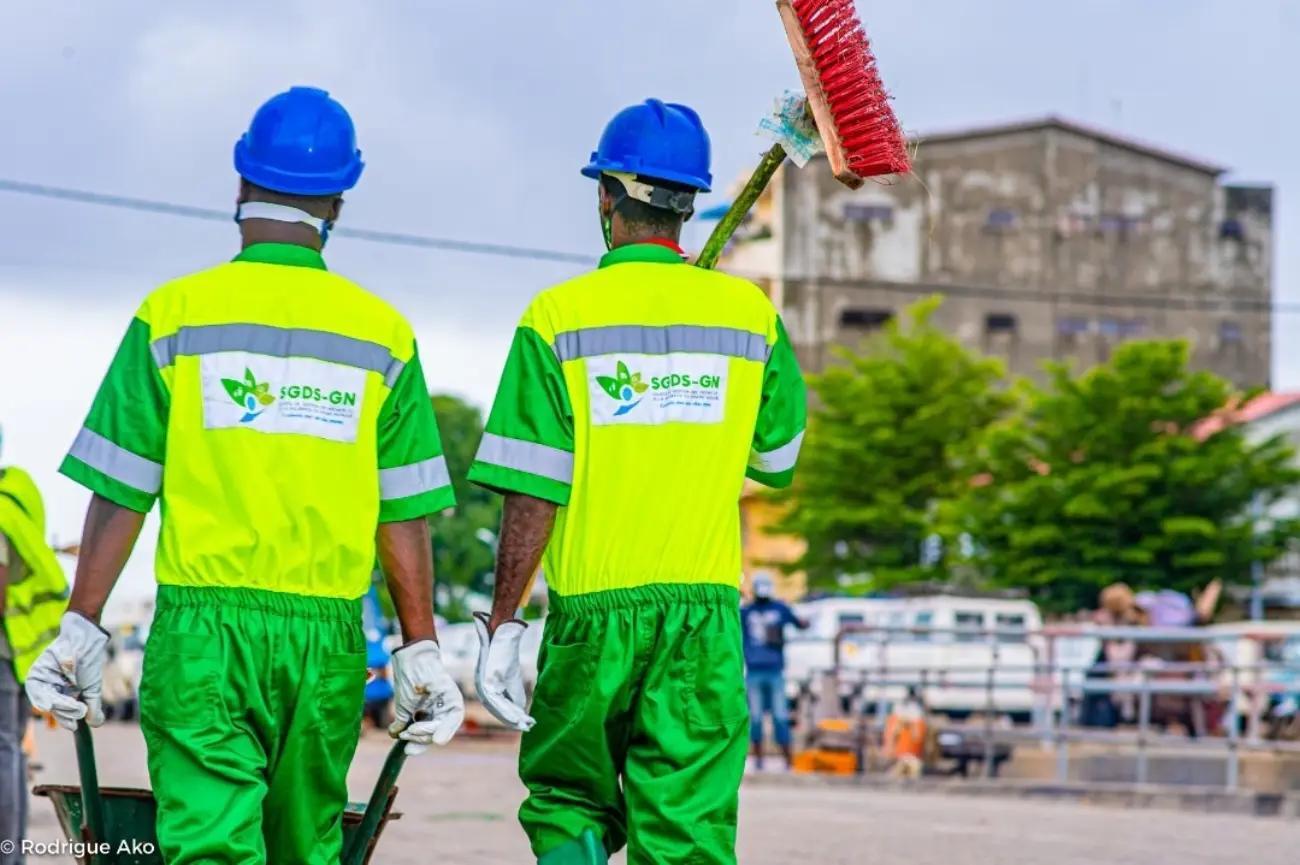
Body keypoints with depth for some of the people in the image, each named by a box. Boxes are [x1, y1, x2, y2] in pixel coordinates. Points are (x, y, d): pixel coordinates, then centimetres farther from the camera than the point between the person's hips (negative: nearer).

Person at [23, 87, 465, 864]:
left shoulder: (175, 314, 0)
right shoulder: (384, 333, 4)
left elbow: (122, 493, -1)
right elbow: (403, 515, 3)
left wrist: (82, 628, 4)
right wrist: (421, 650, 9)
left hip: (204, 623, -2)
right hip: (329, 630, 2)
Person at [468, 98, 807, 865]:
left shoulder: (559, 316, -3)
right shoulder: (749, 312, 4)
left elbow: (534, 492, -8)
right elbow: (778, 457, 17)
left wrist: (502, 625, -5)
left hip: (593, 608, -1)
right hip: (707, 606, 1)